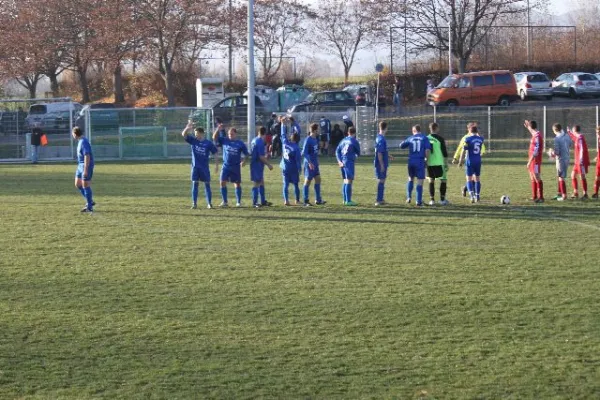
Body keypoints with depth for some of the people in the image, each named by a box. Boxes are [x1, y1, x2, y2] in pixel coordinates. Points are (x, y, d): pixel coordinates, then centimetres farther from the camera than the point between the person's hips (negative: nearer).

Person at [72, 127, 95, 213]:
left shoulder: (83, 142, -19)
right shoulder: (80, 141, 12)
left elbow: (87, 156, -24)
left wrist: (85, 170, -26)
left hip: (86, 165, -10)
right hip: (80, 165, 10)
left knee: (85, 185, -5)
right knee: (77, 184, 13)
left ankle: (89, 207, 2)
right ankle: (90, 201, 21)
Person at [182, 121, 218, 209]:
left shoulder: (208, 143, -3)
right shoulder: (193, 141, 2)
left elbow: (215, 154, 3)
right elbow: (183, 134, -9)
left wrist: (217, 165, -3)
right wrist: (188, 127, -27)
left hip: (205, 167, -1)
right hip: (195, 167, 1)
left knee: (207, 184, 2)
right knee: (195, 184, -2)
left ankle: (209, 203, 8)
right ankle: (194, 204, 0)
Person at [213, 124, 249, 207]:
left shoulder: (240, 144, -1)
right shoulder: (224, 141, 3)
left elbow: (246, 154, 3)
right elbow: (214, 138, 1)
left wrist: (243, 161, -14)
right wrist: (218, 130, -13)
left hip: (236, 167, -2)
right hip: (226, 166, 2)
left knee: (237, 184, 4)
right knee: (223, 182, -6)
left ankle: (239, 202, 14)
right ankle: (224, 202, 3)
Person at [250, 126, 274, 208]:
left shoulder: (254, 140, 10)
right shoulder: (260, 142, -19)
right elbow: (261, 157, -21)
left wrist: (265, 156, 35)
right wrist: (268, 164, -12)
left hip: (254, 164, 9)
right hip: (258, 165, -9)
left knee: (261, 182, 15)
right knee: (257, 183, -3)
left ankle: (263, 201, 20)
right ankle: (255, 202, 1)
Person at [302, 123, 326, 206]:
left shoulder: (315, 139, 9)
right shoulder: (308, 140, -17)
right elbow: (304, 153, -21)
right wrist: (309, 162, -26)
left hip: (315, 164, 9)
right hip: (310, 164, -9)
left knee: (318, 179, 9)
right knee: (308, 181, -2)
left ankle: (318, 200, 16)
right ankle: (306, 201, 4)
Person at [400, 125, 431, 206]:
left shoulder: (410, 138, 8)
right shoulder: (424, 138, 0)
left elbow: (401, 146, 15)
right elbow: (427, 150, -10)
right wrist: (426, 159, 3)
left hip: (411, 161, 3)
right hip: (420, 162, -3)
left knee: (411, 179, 23)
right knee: (420, 182, 2)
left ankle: (409, 197, 11)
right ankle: (419, 202, 0)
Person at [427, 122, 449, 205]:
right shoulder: (440, 139, -7)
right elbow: (444, 153, -7)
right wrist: (446, 164, 0)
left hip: (429, 163, 4)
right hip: (439, 163, -4)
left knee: (431, 181, 10)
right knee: (443, 180, 6)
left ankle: (432, 199, 7)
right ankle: (442, 199, 3)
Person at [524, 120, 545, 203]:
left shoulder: (537, 136, -17)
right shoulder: (535, 135, 10)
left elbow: (536, 151, -22)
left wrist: (529, 161, -21)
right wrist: (527, 127, 43)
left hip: (535, 161, -10)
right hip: (532, 161, 10)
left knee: (537, 178, -10)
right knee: (533, 179, 13)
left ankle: (541, 197, -10)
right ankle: (534, 197, 18)